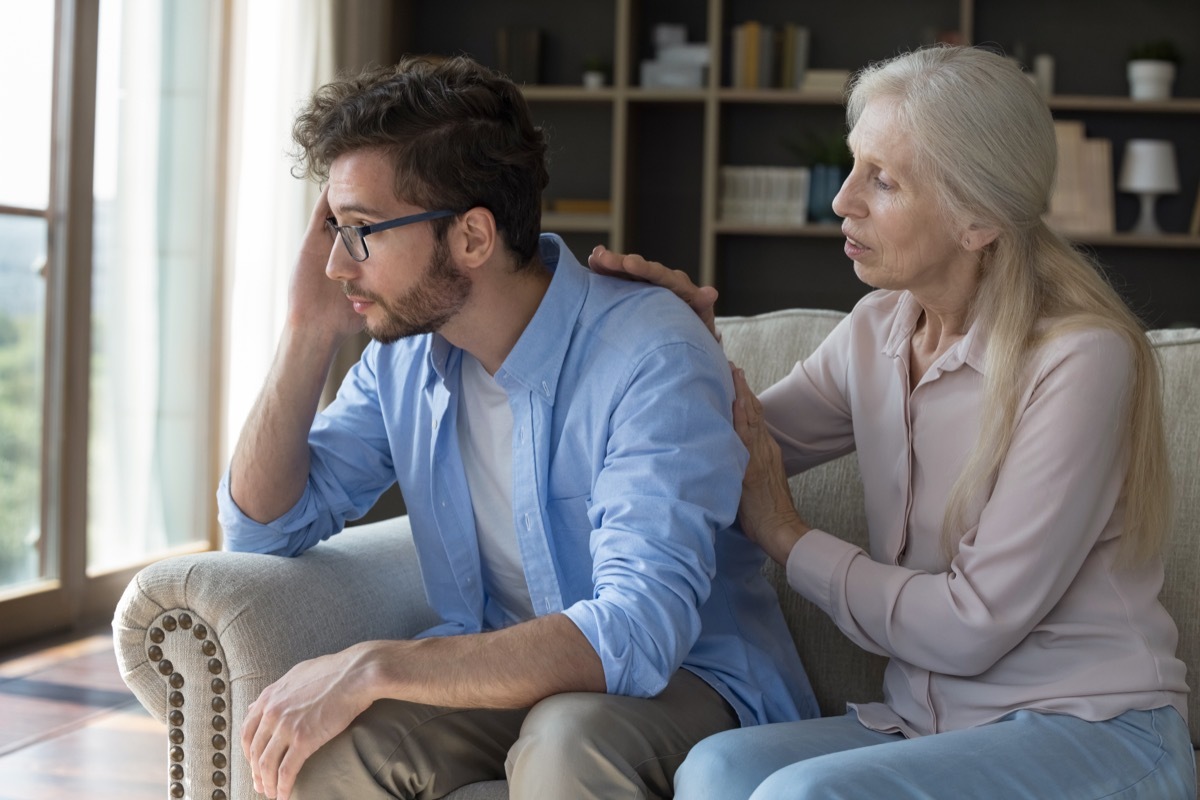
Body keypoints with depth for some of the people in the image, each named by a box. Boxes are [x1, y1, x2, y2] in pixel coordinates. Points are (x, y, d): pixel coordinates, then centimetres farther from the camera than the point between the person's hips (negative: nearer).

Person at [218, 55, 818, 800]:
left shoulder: (651, 355, -23)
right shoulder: (404, 352, 0)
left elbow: (640, 630, -33)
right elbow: (263, 527, 5)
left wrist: (374, 667, -37)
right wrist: (310, 332, -7)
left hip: (689, 677, -5)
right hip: (501, 669, 5)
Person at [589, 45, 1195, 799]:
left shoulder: (1079, 360, -17)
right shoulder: (878, 330, 5)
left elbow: (974, 626, -16)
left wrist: (789, 537, -6)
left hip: (1093, 733, -5)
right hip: (928, 721, 5)